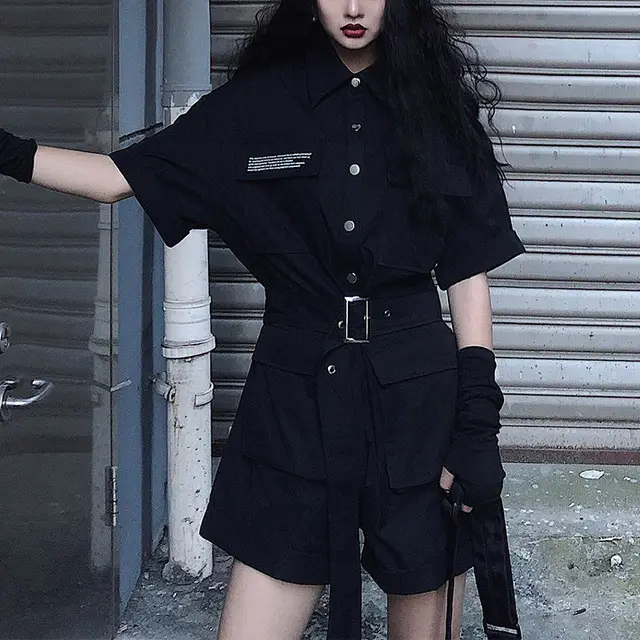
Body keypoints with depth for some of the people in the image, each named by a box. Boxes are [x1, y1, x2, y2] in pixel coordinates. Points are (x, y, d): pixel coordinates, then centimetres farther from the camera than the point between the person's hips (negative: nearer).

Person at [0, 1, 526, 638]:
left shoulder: (436, 103, 4)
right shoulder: (259, 102, 3)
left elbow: (468, 269, 3)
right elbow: (122, 176, 5)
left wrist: (478, 418, -4)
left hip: (418, 396, 0)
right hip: (296, 394, 0)